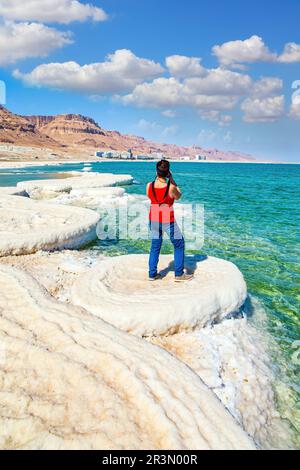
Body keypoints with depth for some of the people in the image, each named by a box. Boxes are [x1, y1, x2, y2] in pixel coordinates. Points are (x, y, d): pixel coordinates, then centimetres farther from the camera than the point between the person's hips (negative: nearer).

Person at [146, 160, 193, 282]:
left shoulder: (149, 186, -10)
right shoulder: (171, 187, -20)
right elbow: (178, 196, 1)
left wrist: (157, 179, 7)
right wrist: (172, 180, -1)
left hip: (154, 220, 4)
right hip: (168, 221, -4)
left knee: (155, 246, 19)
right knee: (179, 244, 15)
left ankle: (152, 274, 23)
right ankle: (179, 274, 19)